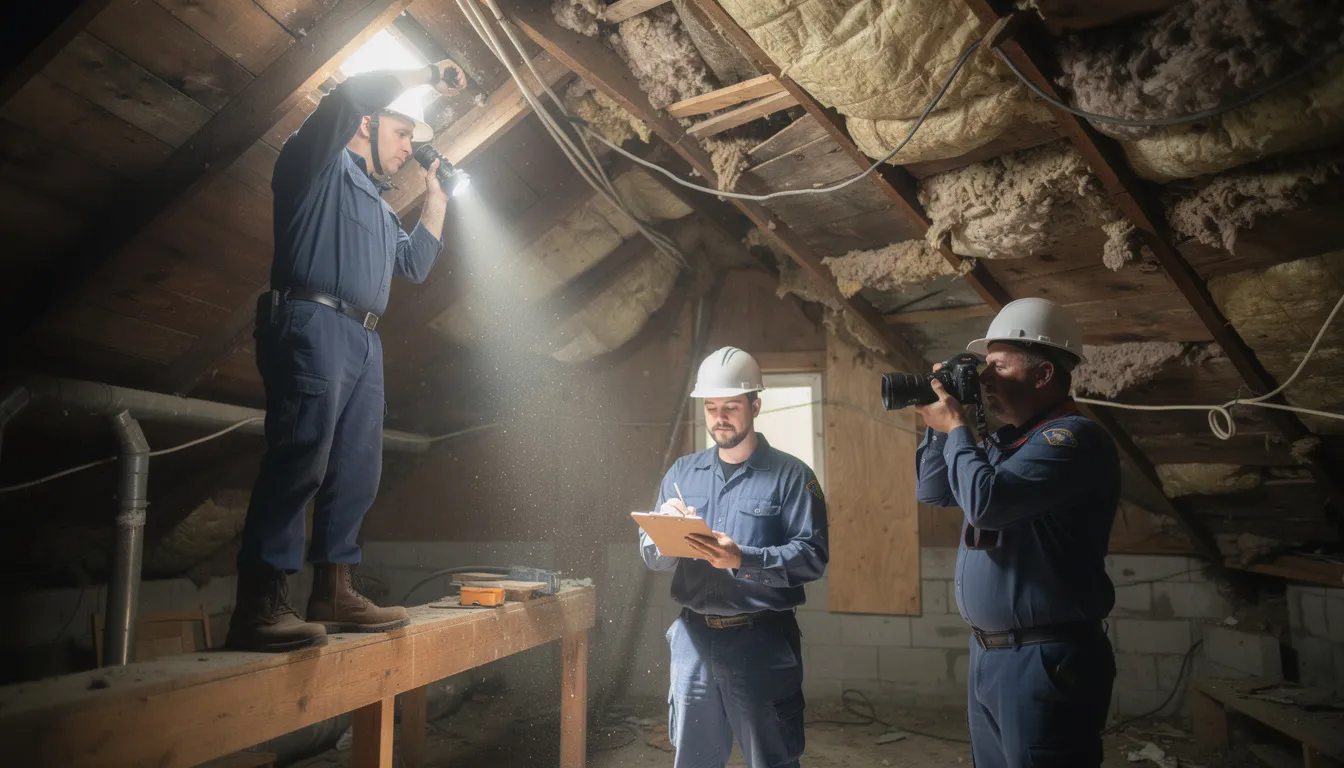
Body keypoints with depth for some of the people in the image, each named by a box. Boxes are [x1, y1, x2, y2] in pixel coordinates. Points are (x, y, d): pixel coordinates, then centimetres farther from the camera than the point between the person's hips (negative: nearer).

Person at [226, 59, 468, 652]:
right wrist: (428, 78, 5)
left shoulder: (378, 206, 32)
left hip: (364, 341, 9)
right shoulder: (320, 161, 8)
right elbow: (354, 92, -7)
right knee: (300, 459, -19)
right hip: (313, 325, -9)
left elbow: (415, 264, 31)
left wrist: (435, 200, 28)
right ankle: (258, 606, -19)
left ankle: (333, 593, 8)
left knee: (357, 470, 3)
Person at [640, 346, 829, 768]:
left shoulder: (790, 475, -5)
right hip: (692, 637, 4)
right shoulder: (682, 472, 8)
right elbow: (651, 555, 7)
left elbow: (813, 555, -14)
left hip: (762, 640, -4)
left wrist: (743, 559, -26)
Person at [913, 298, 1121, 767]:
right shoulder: (1007, 442, 12)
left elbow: (985, 501, -28)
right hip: (988, 654, 9)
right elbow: (932, 492, 20)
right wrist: (938, 426, 5)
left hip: (1046, 659, -9)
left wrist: (956, 428, -13)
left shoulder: (1073, 437, -16)